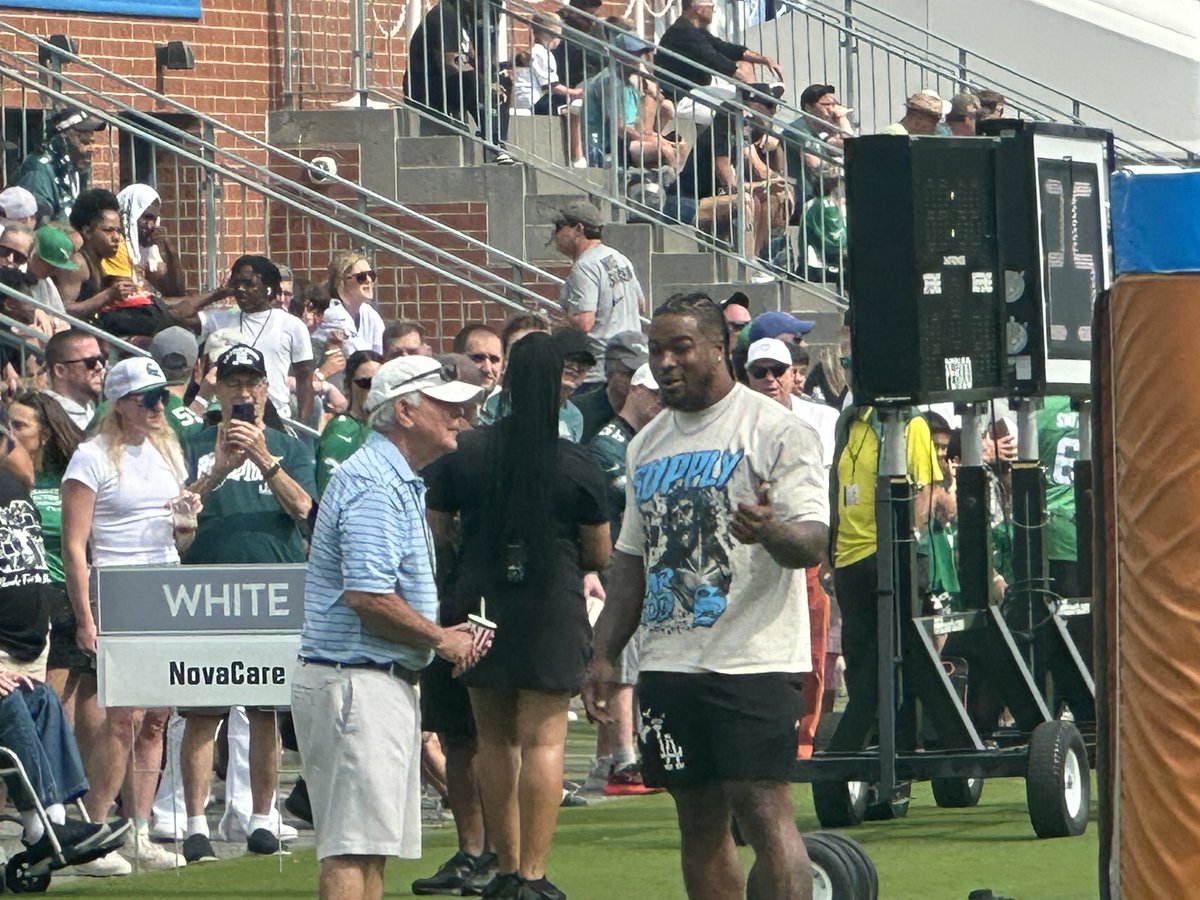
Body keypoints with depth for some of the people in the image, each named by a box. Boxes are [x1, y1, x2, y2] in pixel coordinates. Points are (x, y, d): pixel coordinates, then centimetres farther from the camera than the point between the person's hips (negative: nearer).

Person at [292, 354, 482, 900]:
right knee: (353, 849, -13)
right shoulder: (374, 484, -15)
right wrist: (440, 639, -12)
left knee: (373, 846, 11)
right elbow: (368, 595, -24)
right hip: (358, 684, -11)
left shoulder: (399, 481, 20)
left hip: (386, 683, 11)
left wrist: (442, 635, 11)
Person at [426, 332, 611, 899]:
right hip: (552, 612, -2)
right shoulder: (577, 465, -7)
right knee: (543, 740, -2)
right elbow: (599, 555, 1)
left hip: (480, 606, 3)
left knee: (494, 739, 15)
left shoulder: (463, 454, -3)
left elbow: (431, 534, 4)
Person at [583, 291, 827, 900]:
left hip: (752, 661, -7)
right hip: (668, 664, 7)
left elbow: (813, 540, -13)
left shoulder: (774, 430, -5)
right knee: (699, 823, 8)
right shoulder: (647, 444, 17)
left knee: (764, 812, -12)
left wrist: (771, 530, -36)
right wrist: (604, 654, 15)